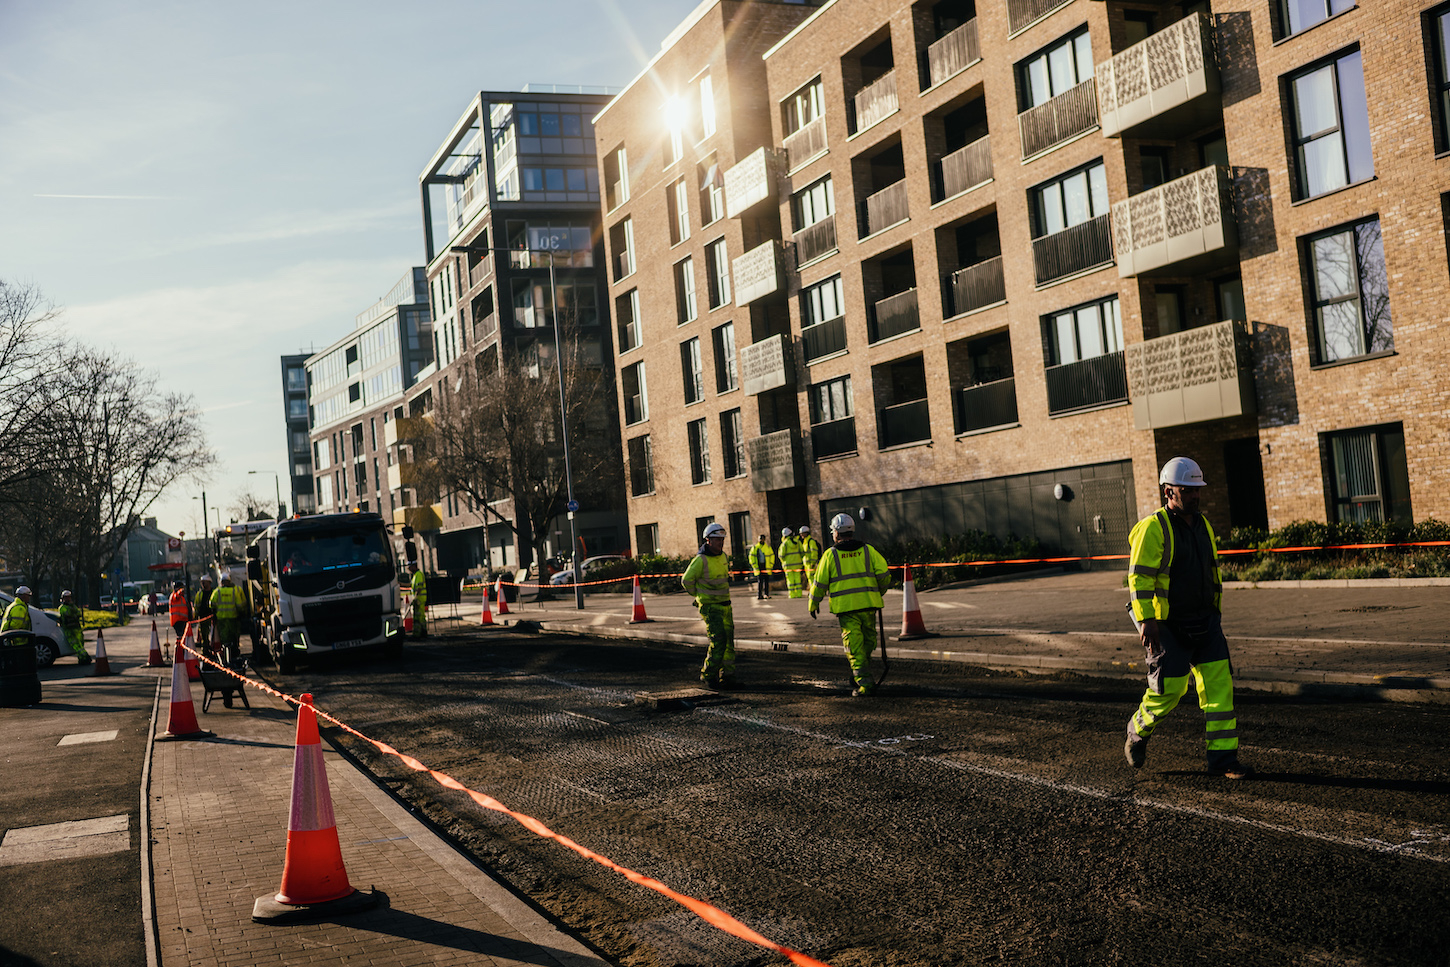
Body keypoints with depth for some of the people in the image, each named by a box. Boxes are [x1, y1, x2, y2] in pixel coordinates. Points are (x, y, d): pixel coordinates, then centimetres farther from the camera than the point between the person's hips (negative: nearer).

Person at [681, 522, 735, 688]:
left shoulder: (723, 556, 7)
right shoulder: (701, 560, -16)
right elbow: (687, 580, -7)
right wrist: (699, 596, 4)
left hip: (725, 606, 7)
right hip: (709, 607, -7)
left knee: (728, 642, 4)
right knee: (718, 640, -15)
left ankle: (727, 675, 10)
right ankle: (708, 674, -2)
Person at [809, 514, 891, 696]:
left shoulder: (830, 555, 1)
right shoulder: (868, 550, 7)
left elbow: (820, 583, 3)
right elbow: (884, 575, 3)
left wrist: (813, 604, 17)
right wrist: (878, 592, 22)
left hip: (846, 607, -2)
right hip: (868, 605, 2)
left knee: (854, 646, -1)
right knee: (868, 641, 17)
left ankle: (864, 682, -6)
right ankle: (861, 674, 20)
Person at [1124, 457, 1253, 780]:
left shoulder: (1202, 525, 11)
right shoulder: (1153, 528, -13)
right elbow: (1139, 576, -18)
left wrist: (1216, 613, 21)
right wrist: (1146, 620, -23)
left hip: (1204, 621, 7)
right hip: (1168, 624, -7)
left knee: (1219, 683, -2)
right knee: (1169, 687, -3)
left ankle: (1223, 757, 2)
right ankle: (1138, 732, 25)